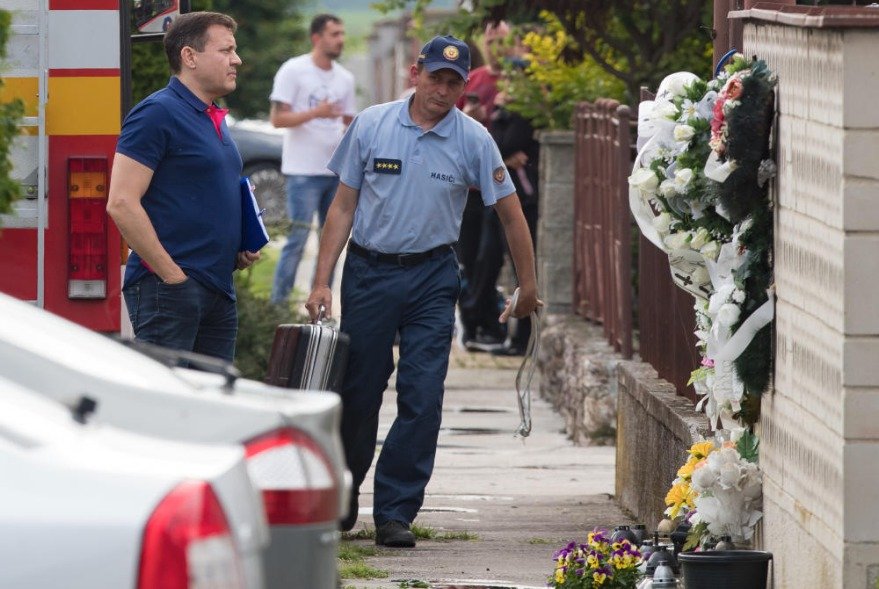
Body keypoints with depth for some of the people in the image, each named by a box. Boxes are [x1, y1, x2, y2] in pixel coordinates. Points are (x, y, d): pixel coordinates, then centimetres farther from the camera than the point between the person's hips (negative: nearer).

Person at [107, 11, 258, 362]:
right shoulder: (157, 113, -10)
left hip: (219, 289, 9)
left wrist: (239, 249, 12)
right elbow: (121, 204, -17)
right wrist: (172, 276, -17)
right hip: (168, 289, -9)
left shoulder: (213, 119, 19)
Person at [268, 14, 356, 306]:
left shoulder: (345, 78, 14)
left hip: (336, 172, 7)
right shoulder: (294, 70, -5)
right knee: (297, 240, -10)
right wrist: (316, 113, -22)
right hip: (304, 172, -7)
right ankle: (278, 304, -6)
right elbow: (277, 118, -10)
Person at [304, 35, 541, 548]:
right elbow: (344, 206, 3)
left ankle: (395, 513, -1)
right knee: (358, 391, 7)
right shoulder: (372, 125, -1)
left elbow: (511, 214, 4)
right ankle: (342, 501, 25)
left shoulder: (473, 140, -3)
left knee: (422, 398, -7)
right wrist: (323, 281, -2)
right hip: (368, 270, 1)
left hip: (431, 278, 0)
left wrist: (528, 286, 5)